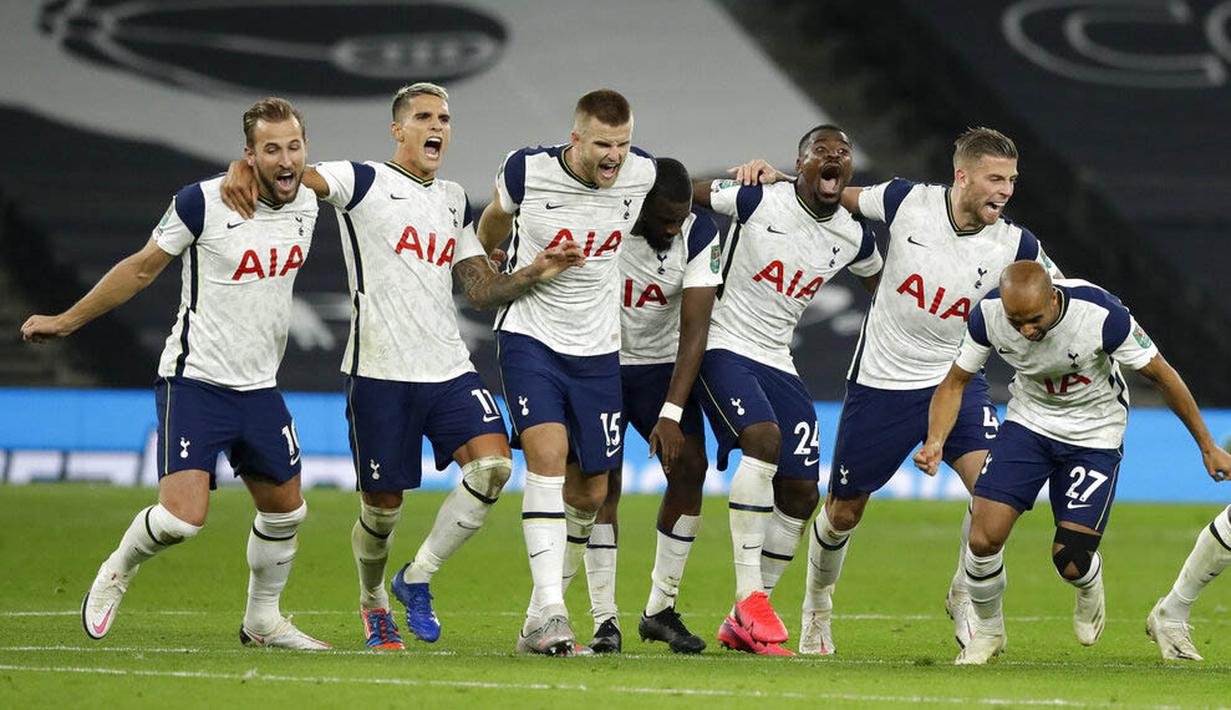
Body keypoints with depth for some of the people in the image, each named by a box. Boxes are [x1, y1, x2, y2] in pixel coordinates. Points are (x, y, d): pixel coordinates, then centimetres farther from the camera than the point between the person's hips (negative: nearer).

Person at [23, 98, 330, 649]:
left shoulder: (307, 204, 2)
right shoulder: (203, 202, -15)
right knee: (183, 516, -17)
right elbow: (142, 268, -1)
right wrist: (67, 321, 6)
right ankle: (117, 573, 13)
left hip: (259, 390, 6)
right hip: (194, 381, -6)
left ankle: (262, 620, 34)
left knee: (284, 510, 13)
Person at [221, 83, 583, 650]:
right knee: (383, 507, 1)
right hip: (380, 370, -5)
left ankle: (417, 578, 1)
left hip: (449, 368, 5)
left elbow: (481, 291, 16)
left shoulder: (454, 202, 17)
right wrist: (245, 167, -35)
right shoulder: (365, 183, -1)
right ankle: (373, 602, 30)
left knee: (492, 464, -16)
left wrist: (536, 273, -1)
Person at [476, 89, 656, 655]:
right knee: (547, 456, -23)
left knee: (592, 491, 6)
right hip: (529, 337, -4)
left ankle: (540, 612, 23)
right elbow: (494, 222, 9)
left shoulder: (642, 174, -8)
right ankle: (549, 613, -28)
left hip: (597, 350, 4)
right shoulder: (528, 170, -14)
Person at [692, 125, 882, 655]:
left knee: (800, 494, 1)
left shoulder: (853, 238, 3)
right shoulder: (757, 199, -13)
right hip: (725, 347, -7)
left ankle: (743, 625, 13)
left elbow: (880, 281, 24)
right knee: (764, 439, -30)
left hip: (778, 363, 7)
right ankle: (750, 599, -27)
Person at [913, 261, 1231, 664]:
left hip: (1094, 437, -3)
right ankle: (988, 631, 15)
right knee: (983, 538, -13)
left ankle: (1090, 586, 28)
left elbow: (1161, 375, -16)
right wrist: (935, 442, -23)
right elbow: (955, 381, -5)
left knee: (1070, 562, -11)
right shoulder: (989, 314, -21)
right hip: (1028, 423, 3)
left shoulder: (1100, 315, -31)